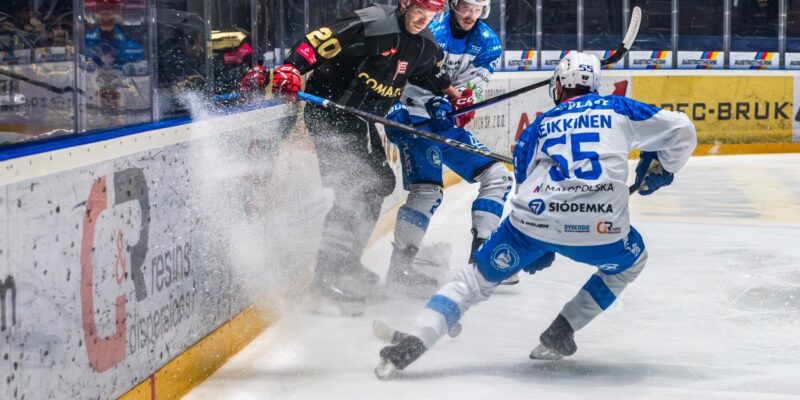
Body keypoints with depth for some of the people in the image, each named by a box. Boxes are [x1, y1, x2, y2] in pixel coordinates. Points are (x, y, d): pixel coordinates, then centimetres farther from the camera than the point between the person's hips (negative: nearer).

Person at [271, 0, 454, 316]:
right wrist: (290, 70, -37)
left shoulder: (423, 45, 6)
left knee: (379, 182, 16)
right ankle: (327, 275, -16)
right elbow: (317, 42, -26)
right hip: (328, 112, -10)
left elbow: (430, 72, 28)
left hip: (361, 119, 10)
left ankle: (346, 264, 27)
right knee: (354, 191, -17)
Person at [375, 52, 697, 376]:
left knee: (478, 277, 19)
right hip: (600, 228, -1)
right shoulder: (617, 108, 20)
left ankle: (412, 342, 0)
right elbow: (681, 130, 17)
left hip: (534, 218, 1)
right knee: (631, 261, 31)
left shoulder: (537, 127, 25)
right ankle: (559, 335, 19)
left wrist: (539, 246, 38)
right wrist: (661, 168, 36)